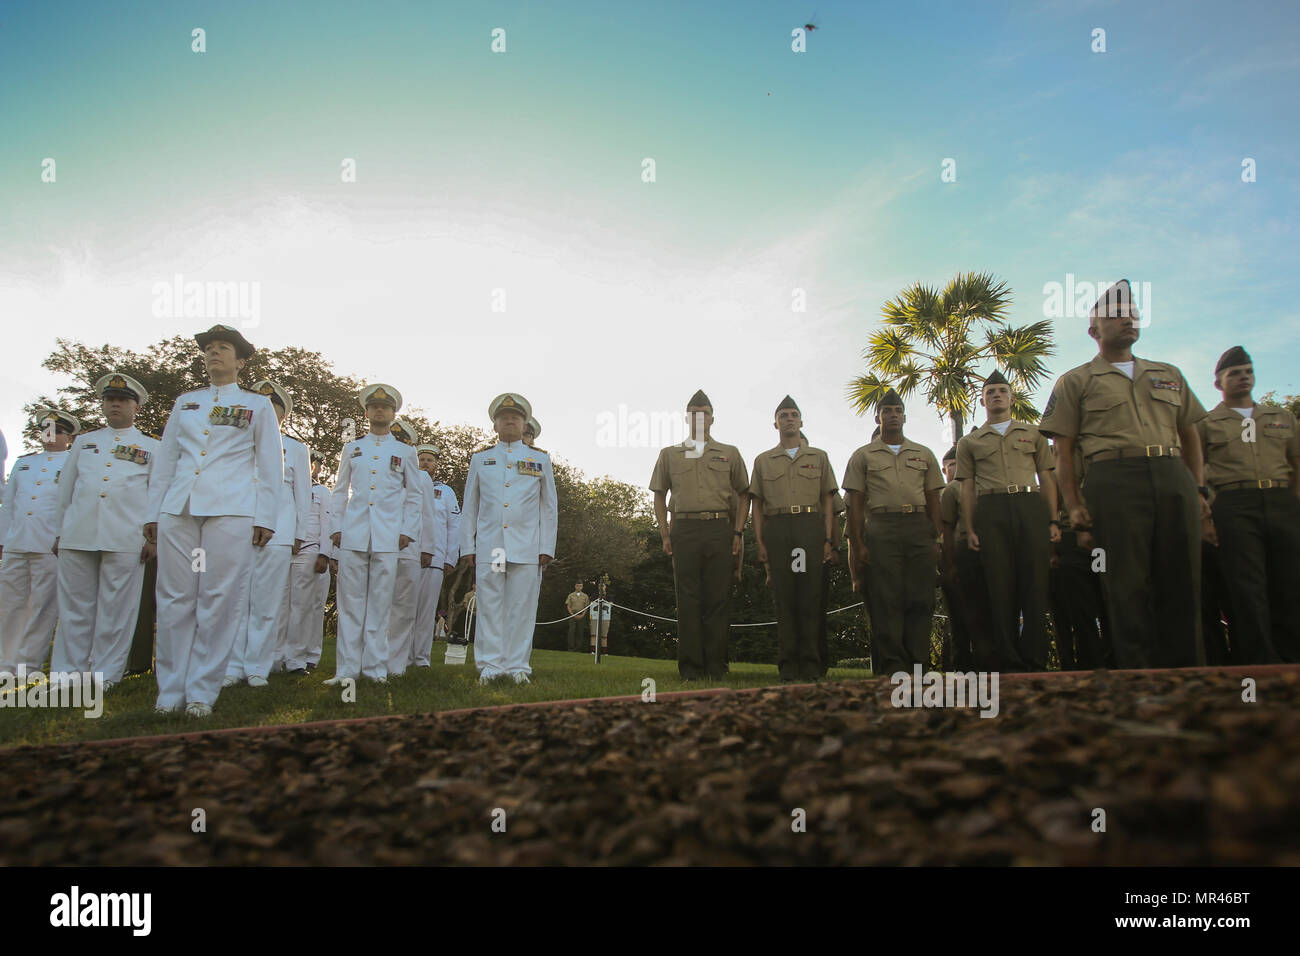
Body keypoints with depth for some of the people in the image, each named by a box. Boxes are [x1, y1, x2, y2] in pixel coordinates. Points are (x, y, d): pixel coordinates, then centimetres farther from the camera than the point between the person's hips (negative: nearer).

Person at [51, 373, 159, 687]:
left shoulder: (152, 447, 12)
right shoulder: (83, 442, 20)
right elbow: (65, 489, 21)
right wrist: (60, 531, 16)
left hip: (125, 540, -3)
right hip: (77, 537, 3)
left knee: (116, 610, -1)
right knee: (75, 607, 4)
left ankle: (106, 675, 6)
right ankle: (70, 673, 12)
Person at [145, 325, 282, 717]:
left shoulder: (258, 405, 12)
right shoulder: (184, 402, 20)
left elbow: (270, 465, 7)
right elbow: (165, 460, 20)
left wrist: (264, 518, -1)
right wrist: (154, 512, 12)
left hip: (230, 511, -3)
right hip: (177, 509, 3)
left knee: (219, 600, -6)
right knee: (175, 599, 1)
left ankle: (202, 692, 2)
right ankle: (169, 691, 8)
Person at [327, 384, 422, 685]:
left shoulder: (405, 452, 14)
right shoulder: (351, 448, 18)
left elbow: (413, 496, 12)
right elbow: (340, 491, 17)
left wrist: (408, 531, 2)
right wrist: (336, 527, 7)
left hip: (388, 536, -1)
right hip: (353, 534, 1)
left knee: (380, 602, -2)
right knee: (350, 601, -1)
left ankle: (375, 667, 4)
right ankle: (346, 668, 3)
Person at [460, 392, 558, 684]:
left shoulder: (541, 460, 14)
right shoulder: (480, 460, 16)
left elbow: (549, 508, 11)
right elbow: (469, 507, 15)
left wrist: (546, 548, 2)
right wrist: (468, 546, 7)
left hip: (527, 549, -1)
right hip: (488, 548, 1)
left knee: (522, 608, -1)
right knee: (490, 607, 0)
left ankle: (518, 666, 5)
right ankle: (490, 666, 5)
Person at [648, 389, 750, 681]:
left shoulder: (730, 453, 15)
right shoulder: (669, 454, 15)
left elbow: (743, 495, 14)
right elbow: (659, 495, 16)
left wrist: (739, 532, 3)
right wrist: (665, 534, 5)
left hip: (720, 530, 0)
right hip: (684, 530, 0)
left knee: (718, 599, -1)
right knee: (688, 600, -2)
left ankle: (716, 668, 5)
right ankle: (691, 669, 3)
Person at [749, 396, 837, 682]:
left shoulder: (819, 457, 17)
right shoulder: (763, 461, 17)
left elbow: (827, 501, 12)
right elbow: (757, 505, 13)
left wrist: (829, 539, 1)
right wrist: (759, 542, 2)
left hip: (811, 529, 0)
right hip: (777, 530, 0)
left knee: (811, 596, -4)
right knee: (784, 597, -2)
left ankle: (811, 665, 1)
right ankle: (788, 666, 2)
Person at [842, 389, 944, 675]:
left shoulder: (924, 455, 18)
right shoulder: (863, 456, 12)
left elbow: (933, 501, 17)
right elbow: (856, 503, 6)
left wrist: (937, 539, 6)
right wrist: (858, 545, -3)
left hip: (919, 528, 2)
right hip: (881, 530, -2)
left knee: (921, 600, -2)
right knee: (886, 601, -6)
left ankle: (919, 667, 4)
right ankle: (892, 668, -3)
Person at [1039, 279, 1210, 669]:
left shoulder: (1169, 374, 24)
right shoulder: (1075, 382, 11)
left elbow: (1189, 435, 23)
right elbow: (1064, 450, 5)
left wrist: (1199, 487, 11)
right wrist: (1073, 504, -4)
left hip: (1175, 479, 4)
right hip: (1115, 482, -4)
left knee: (1182, 583, 3)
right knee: (1127, 585, -4)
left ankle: (1188, 672, 12)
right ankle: (1138, 673, 2)